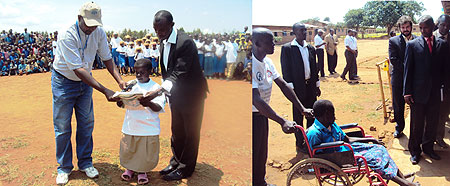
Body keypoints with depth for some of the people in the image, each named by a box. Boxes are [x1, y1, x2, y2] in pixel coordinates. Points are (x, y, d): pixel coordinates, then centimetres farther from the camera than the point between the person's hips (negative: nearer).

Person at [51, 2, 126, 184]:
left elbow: (107, 58, -2)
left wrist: (119, 80, -19)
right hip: (64, 82, -4)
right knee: (62, 127, 3)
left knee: (86, 124, 8)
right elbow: (78, 69, -33)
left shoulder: (99, 32, -12)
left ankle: (85, 163, 24)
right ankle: (64, 168, 19)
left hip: (85, 81, 5)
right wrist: (105, 91, -39)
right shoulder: (67, 35, -29)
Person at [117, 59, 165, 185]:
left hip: (149, 128, -2)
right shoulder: (130, 85, 5)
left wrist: (149, 103, -30)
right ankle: (130, 168, 38)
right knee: (128, 150, 11)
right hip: (130, 126, 3)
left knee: (147, 152, 4)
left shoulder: (155, 87, -3)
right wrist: (120, 100, -15)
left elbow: (158, 108, -10)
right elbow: (121, 104, 8)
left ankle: (141, 171, 30)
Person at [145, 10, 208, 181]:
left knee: (190, 133, 7)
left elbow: (179, 73, -31)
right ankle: (176, 162, 37)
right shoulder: (163, 42, 2)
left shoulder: (185, 42, -25)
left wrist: (158, 91, -39)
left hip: (191, 94, -8)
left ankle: (185, 169, 21)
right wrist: (167, 91, 8)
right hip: (176, 94, 8)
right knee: (176, 130, 20)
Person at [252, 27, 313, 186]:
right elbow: (256, 99, -35)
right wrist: (282, 122, -39)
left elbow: (283, 85, 4)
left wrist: (302, 109, 1)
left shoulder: (267, 62, 0)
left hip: (262, 114, 8)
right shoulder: (251, 65, -27)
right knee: (253, 155, 4)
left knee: (262, 153, 22)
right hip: (252, 117, -8)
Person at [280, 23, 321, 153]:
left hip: (311, 86, 6)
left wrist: (317, 85, 14)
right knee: (298, 117, 4)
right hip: (298, 88, -6)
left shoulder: (310, 48, 11)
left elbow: (314, 68, 16)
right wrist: (290, 88, -14)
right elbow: (285, 69, -9)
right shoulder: (287, 48, -7)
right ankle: (299, 144, 14)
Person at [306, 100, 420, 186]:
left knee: (379, 149, 1)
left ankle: (401, 177, 6)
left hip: (347, 148, 9)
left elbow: (347, 139, 13)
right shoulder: (314, 133, -24)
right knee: (371, 159, -20)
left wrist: (371, 140, 11)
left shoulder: (332, 124, 3)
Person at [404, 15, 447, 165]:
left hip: (435, 92, 3)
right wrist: (407, 92, -7)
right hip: (418, 91, -3)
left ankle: (428, 148, 30)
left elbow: (444, 68, 8)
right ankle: (415, 151, 19)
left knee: (432, 122, 13)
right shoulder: (412, 44, -1)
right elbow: (408, 69, -3)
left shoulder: (443, 44, 6)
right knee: (417, 124, 5)